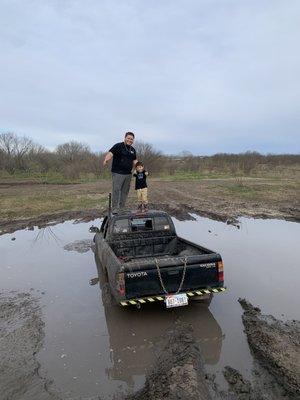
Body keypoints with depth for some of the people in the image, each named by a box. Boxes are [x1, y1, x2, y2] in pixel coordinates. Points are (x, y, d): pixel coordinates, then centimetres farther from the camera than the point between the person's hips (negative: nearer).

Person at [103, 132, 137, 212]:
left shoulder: (133, 150, 15)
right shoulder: (118, 146, -6)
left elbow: (134, 161, 23)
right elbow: (110, 153, -18)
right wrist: (106, 159, -38)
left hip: (128, 173, 7)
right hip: (117, 173, -6)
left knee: (125, 191, 10)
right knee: (116, 190, -11)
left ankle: (122, 208, 20)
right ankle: (115, 208, -6)